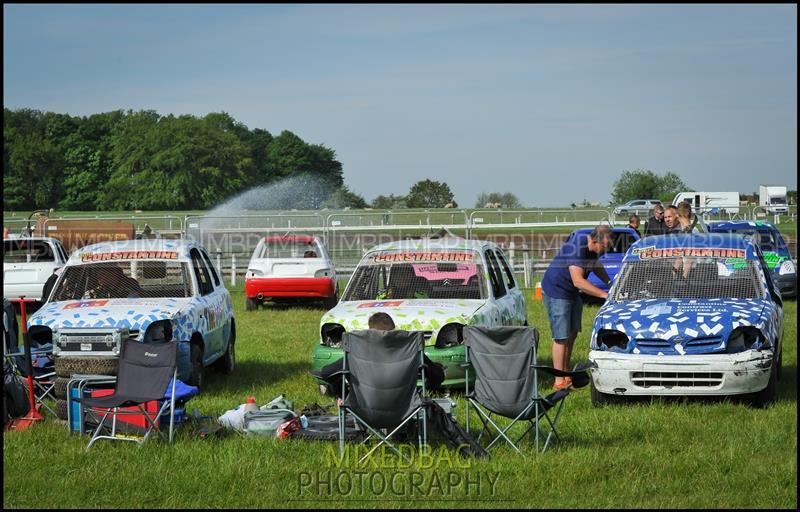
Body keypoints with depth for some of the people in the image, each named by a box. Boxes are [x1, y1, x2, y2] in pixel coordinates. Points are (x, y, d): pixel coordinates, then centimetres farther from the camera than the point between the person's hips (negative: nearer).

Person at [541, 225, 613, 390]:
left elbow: (597, 266, 21)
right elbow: (578, 281, -33)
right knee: (561, 337, -8)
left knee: (572, 334, 13)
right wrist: (604, 294, -30)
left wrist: (610, 283, 6)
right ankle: (559, 382, -5)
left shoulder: (592, 248, -1)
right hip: (556, 292, -9)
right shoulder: (576, 248, -30)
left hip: (571, 293, 9)